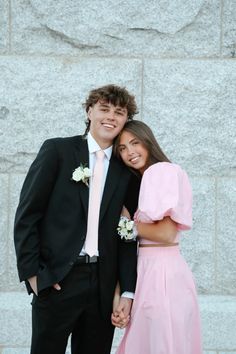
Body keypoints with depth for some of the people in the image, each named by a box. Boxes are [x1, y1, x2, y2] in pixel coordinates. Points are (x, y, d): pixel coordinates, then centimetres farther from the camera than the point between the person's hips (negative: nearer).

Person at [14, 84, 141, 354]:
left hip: (103, 285, 3)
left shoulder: (127, 171, 10)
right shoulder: (57, 150, 1)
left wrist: (128, 292, 3)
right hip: (57, 281, -3)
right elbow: (27, 213, -2)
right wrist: (31, 272, -7)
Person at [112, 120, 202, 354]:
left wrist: (127, 222, -3)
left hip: (162, 273, -8)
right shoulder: (138, 182, 17)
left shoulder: (163, 171, -9)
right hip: (148, 271, 9)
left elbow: (167, 233, -18)